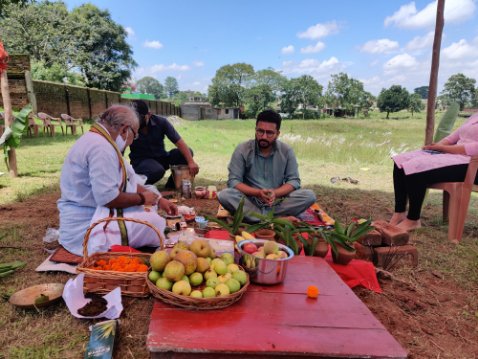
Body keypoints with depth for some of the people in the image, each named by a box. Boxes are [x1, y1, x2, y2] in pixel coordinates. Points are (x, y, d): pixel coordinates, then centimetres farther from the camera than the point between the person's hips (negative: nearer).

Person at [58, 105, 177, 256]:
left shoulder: (99, 140, 10)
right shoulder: (101, 147, -23)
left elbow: (128, 181, 15)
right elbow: (108, 198, -29)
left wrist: (158, 199, 9)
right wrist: (142, 198, -12)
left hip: (93, 216, 11)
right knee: (156, 222, -14)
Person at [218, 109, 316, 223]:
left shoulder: (287, 151, -2)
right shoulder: (242, 150, -7)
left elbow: (294, 180, -2)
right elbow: (233, 181, -9)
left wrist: (275, 193, -23)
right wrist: (257, 193, -26)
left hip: (277, 202, 1)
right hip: (250, 201, -1)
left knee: (309, 196, -21)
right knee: (224, 195, -30)